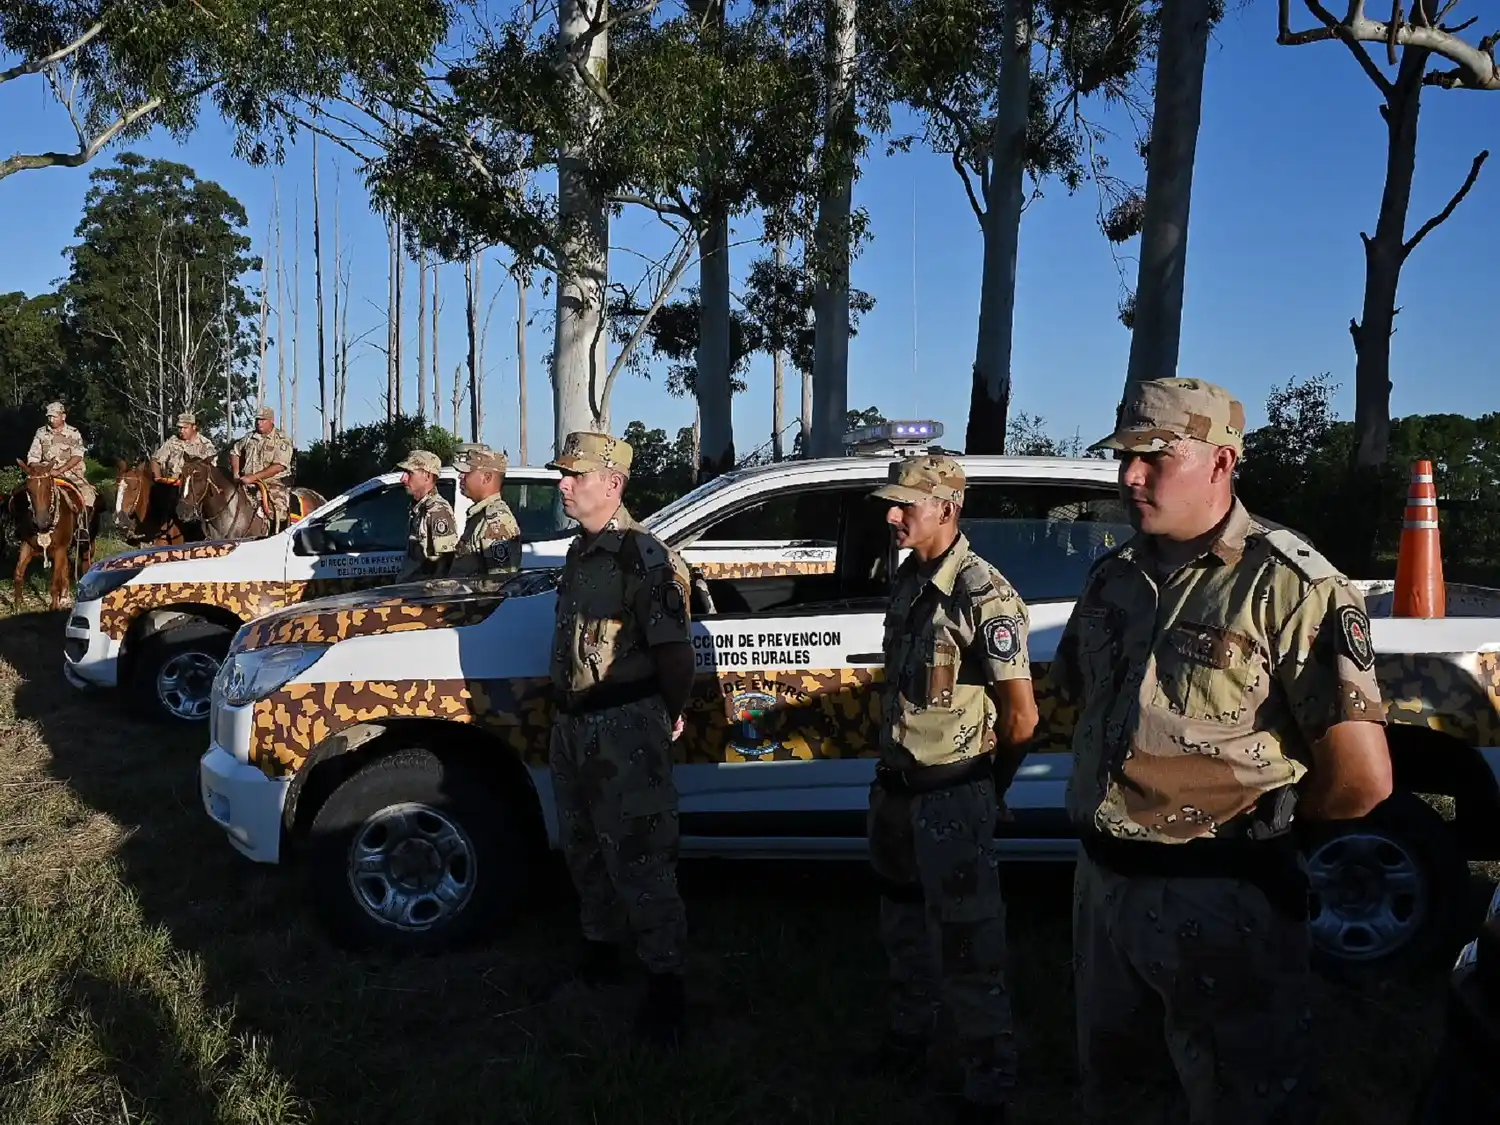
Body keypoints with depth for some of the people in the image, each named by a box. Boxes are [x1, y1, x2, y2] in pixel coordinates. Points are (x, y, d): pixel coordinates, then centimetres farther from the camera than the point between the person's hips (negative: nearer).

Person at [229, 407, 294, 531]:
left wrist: (253, 477, -20)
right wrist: (236, 473, 10)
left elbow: (279, 466, -16)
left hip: (273, 484, -5)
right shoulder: (249, 437, 12)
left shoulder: (282, 440, -5)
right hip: (247, 485, 5)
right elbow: (235, 452, 28)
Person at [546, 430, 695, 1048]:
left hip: (625, 728, -9)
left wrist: (668, 717, -8)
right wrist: (566, 710, 15)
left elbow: (675, 652, -20)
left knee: (638, 858, -4)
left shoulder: (644, 557, -18)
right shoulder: (581, 550, 11)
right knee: (585, 848, 21)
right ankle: (600, 946, 39)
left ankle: (665, 982, 7)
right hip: (574, 724, 9)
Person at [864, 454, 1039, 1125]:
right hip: (897, 787, 8)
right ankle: (908, 1038, 44)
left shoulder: (982, 594, -20)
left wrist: (987, 785, -4)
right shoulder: (907, 579, 5)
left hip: (952, 799, -8)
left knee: (965, 949, 2)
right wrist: (893, 769, 12)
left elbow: (1022, 716, -17)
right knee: (904, 926, 24)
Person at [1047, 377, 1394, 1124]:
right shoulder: (1112, 579, 5)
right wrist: (1114, 802, 10)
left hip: (1220, 901, -7)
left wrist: (1264, 824, -2)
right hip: (1103, 883, 7)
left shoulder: (1289, 586, -17)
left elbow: (1362, 778, -19)